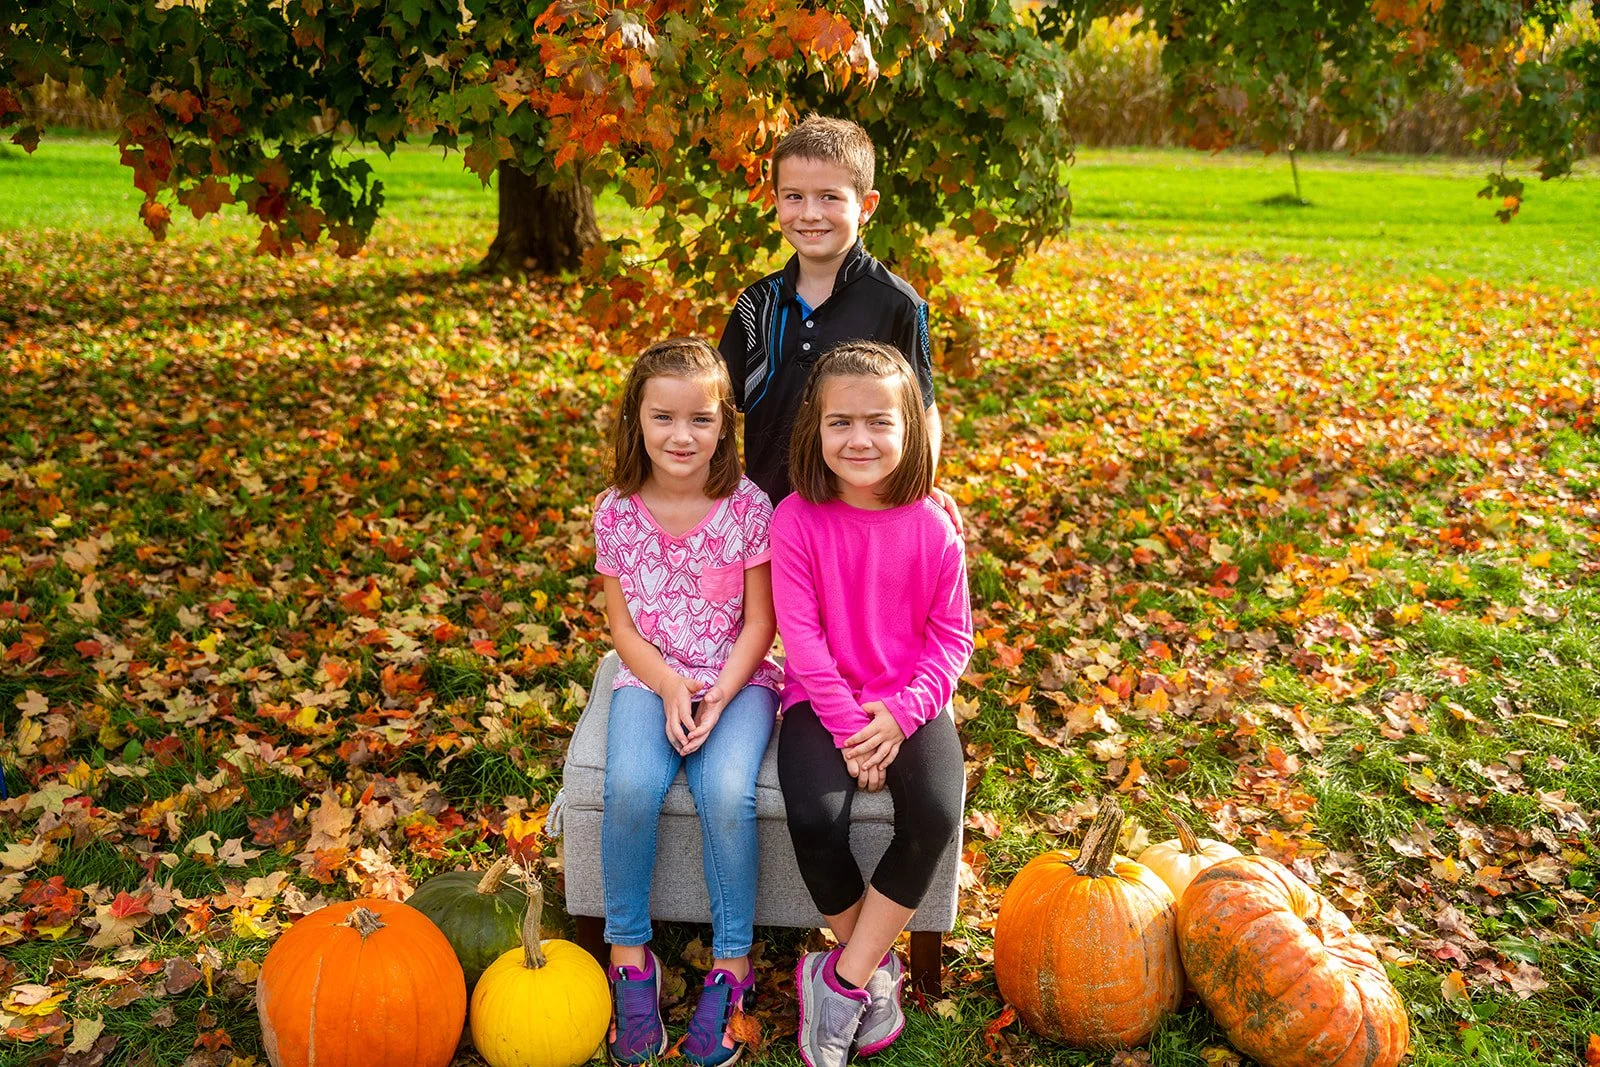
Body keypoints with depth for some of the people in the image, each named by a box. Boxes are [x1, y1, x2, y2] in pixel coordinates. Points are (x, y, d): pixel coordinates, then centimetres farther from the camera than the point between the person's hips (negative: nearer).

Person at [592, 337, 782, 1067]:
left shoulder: (748, 506, -8)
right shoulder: (616, 511, -3)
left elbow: (758, 623, -4)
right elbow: (623, 625, 1)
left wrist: (719, 696, -18)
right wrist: (669, 686, -16)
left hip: (737, 678, -1)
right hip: (650, 679, 1)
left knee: (726, 792, -28)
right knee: (631, 787, -26)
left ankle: (731, 963, -7)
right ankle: (629, 953, -5)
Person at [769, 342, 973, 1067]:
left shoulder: (932, 527, -6)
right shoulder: (797, 520, -10)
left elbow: (951, 637, -1)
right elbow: (802, 635, -10)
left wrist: (899, 715, -14)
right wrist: (848, 726, -15)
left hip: (908, 702, 1)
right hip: (824, 699, -1)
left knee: (936, 816, -24)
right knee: (814, 818, -25)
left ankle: (841, 979, -6)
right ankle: (874, 970, 2)